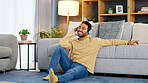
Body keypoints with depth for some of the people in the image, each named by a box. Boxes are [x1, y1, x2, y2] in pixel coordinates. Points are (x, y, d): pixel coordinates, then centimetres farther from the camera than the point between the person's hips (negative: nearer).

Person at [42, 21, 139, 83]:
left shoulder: (95, 41, 12)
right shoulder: (73, 42, 18)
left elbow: (111, 41, 12)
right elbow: (61, 43, -2)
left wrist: (128, 42, 7)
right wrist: (72, 33, 9)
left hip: (83, 68, -4)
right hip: (70, 65, 4)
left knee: (71, 72, -40)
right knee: (59, 48, -17)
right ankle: (50, 74, -30)